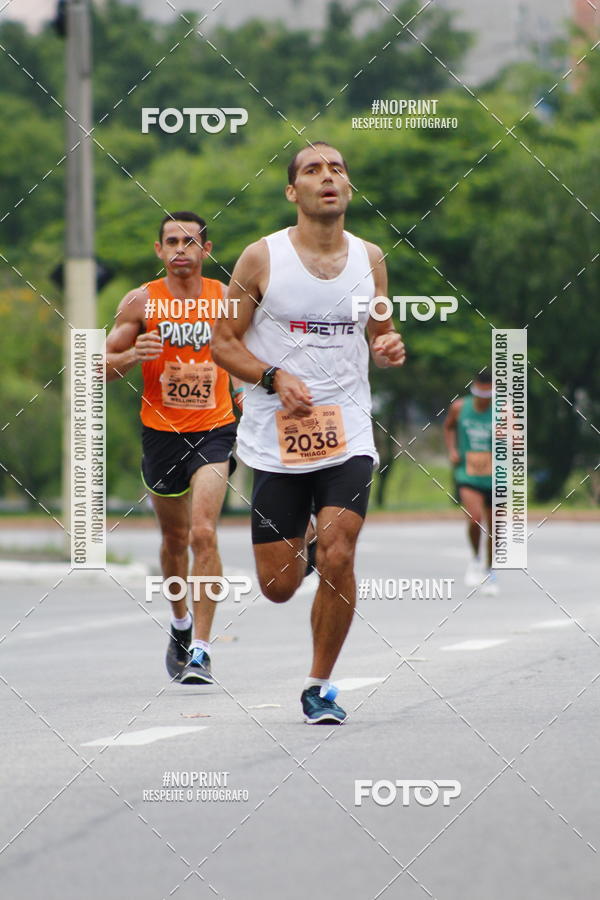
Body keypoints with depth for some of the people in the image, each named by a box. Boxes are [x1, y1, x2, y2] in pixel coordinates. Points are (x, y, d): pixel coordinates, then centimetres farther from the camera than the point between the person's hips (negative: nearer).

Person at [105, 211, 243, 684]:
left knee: (203, 532, -19)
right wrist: (132, 356, -22)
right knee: (174, 536, 17)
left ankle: (200, 650, -18)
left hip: (214, 431, -2)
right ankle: (180, 622, 44)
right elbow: (101, 367, -2)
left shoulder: (228, 299, -1)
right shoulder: (141, 302, -3)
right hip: (161, 432, 2)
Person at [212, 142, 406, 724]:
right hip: (276, 438, -1)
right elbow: (223, 342, 0)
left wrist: (390, 349, -4)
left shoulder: (369, 259, 7)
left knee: (337, 559, -16)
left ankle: (319, 687, 1)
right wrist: (275, 378, -16)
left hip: (348, 439, 1)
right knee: (278, 587, 1)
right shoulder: (262, 258, -3)